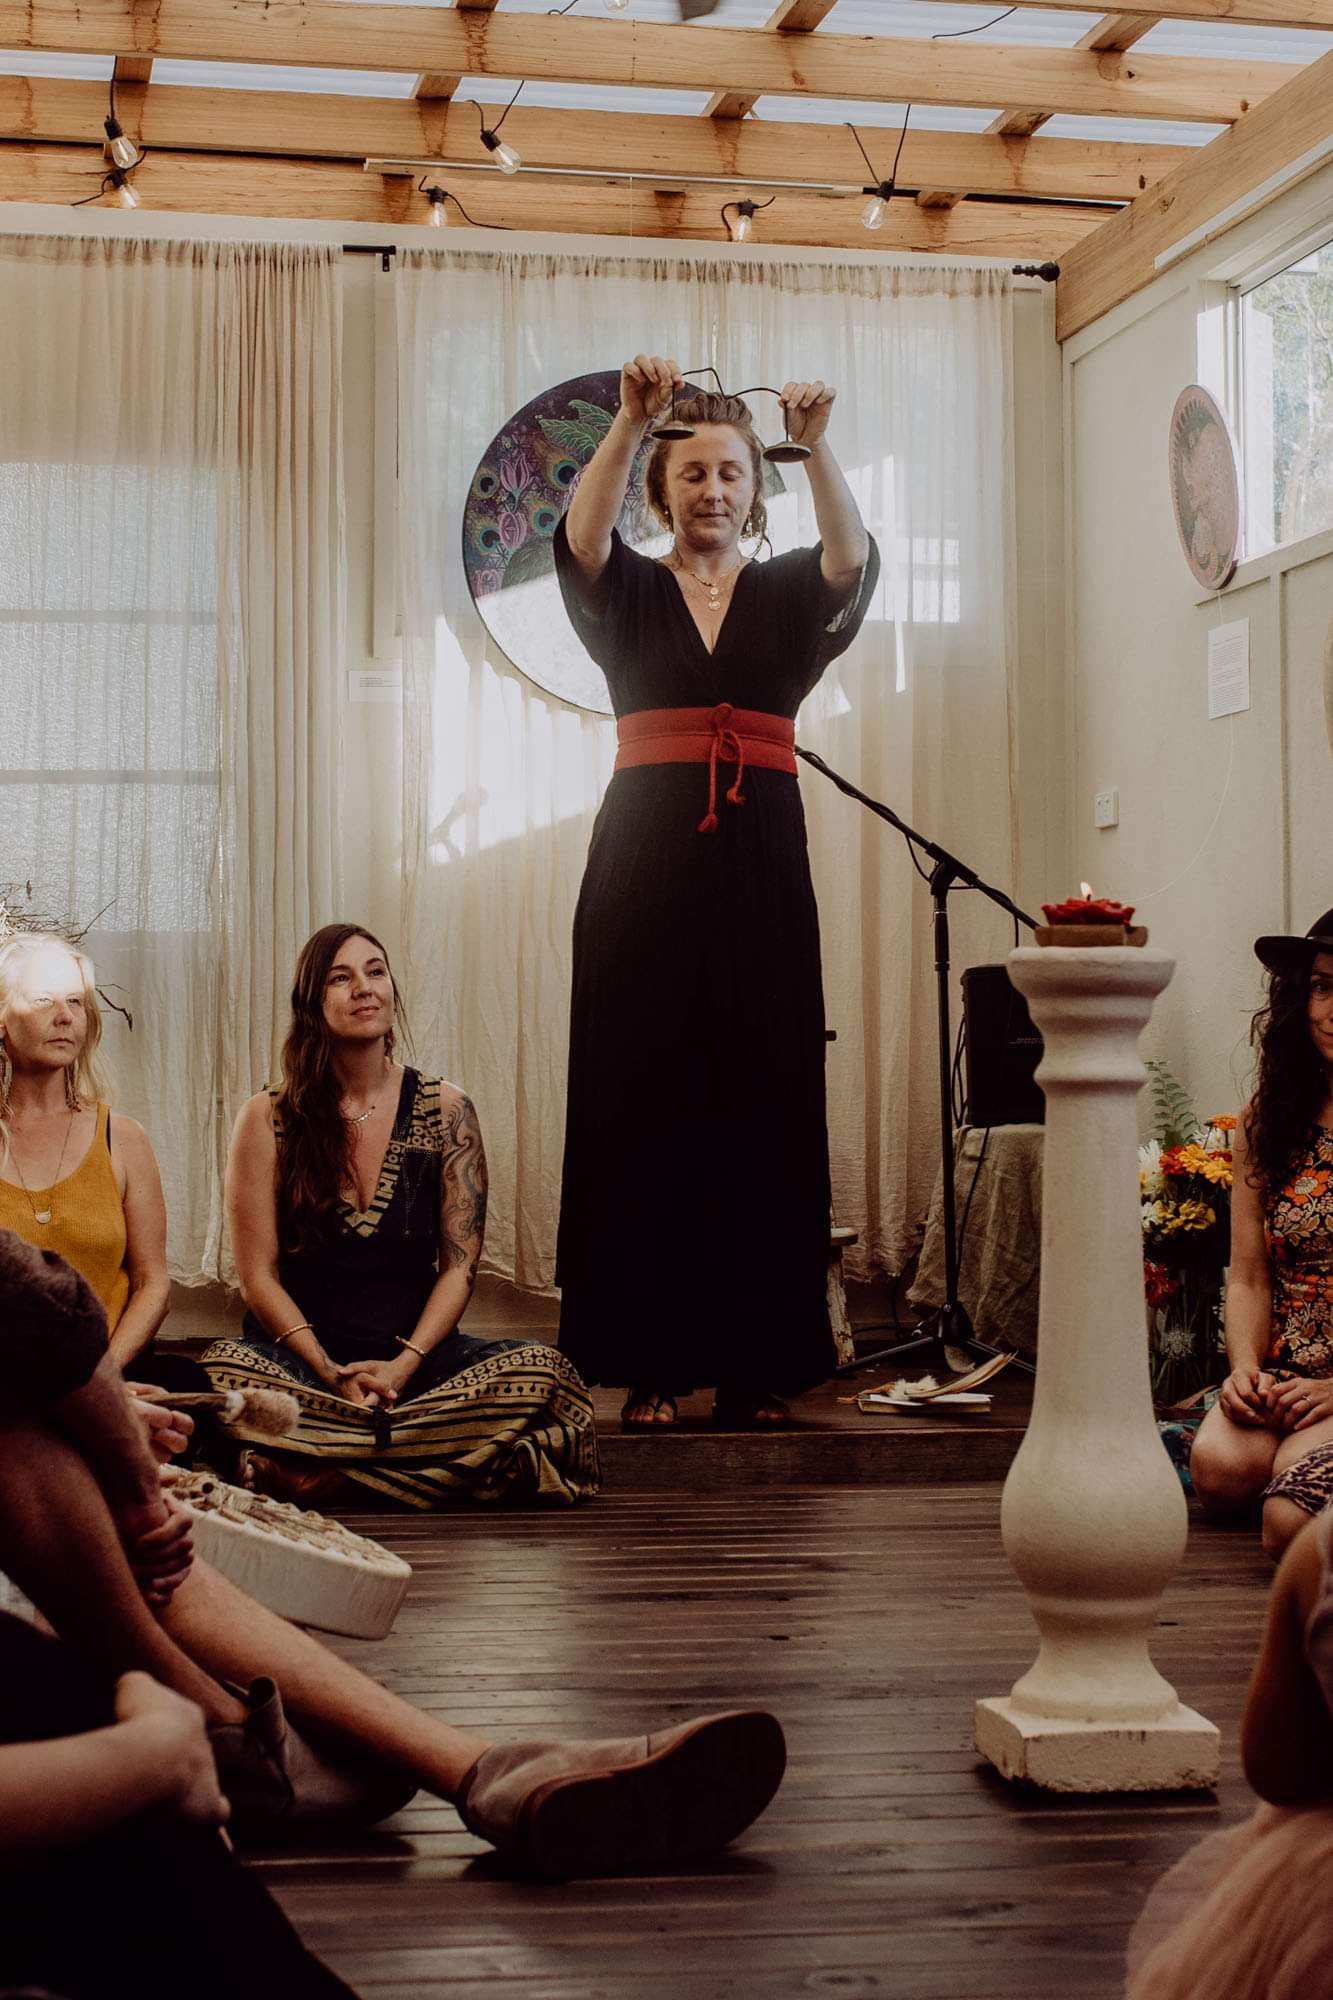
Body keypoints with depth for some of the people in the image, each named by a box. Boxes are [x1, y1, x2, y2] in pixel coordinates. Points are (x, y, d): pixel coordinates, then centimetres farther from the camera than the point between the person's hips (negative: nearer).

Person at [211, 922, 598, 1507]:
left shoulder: (446, 1110, 5)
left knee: (538, 1369, -28)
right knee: (223, 1373, -35)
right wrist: (331, 1373, -17)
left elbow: (460, 1266, 1)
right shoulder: (268, 1118, 1)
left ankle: (322, 1471, -28)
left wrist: (404, 1365, -15)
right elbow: (258, 1275, -3)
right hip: (301, 1357, -2)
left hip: (415, 1355, 2)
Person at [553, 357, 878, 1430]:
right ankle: (650, 1360, 2)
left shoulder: (789, 594, 12)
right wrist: (631, 422, -26)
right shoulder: (629, 593, 10)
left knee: (761, 1103, -1)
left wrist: (817, 445, -25)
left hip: (760, 868, 1)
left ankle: (758, 1361, 5)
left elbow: (853, 559, -9)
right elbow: (580, 537, -12)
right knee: (643, 1101, -3)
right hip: (647, 860, -1)